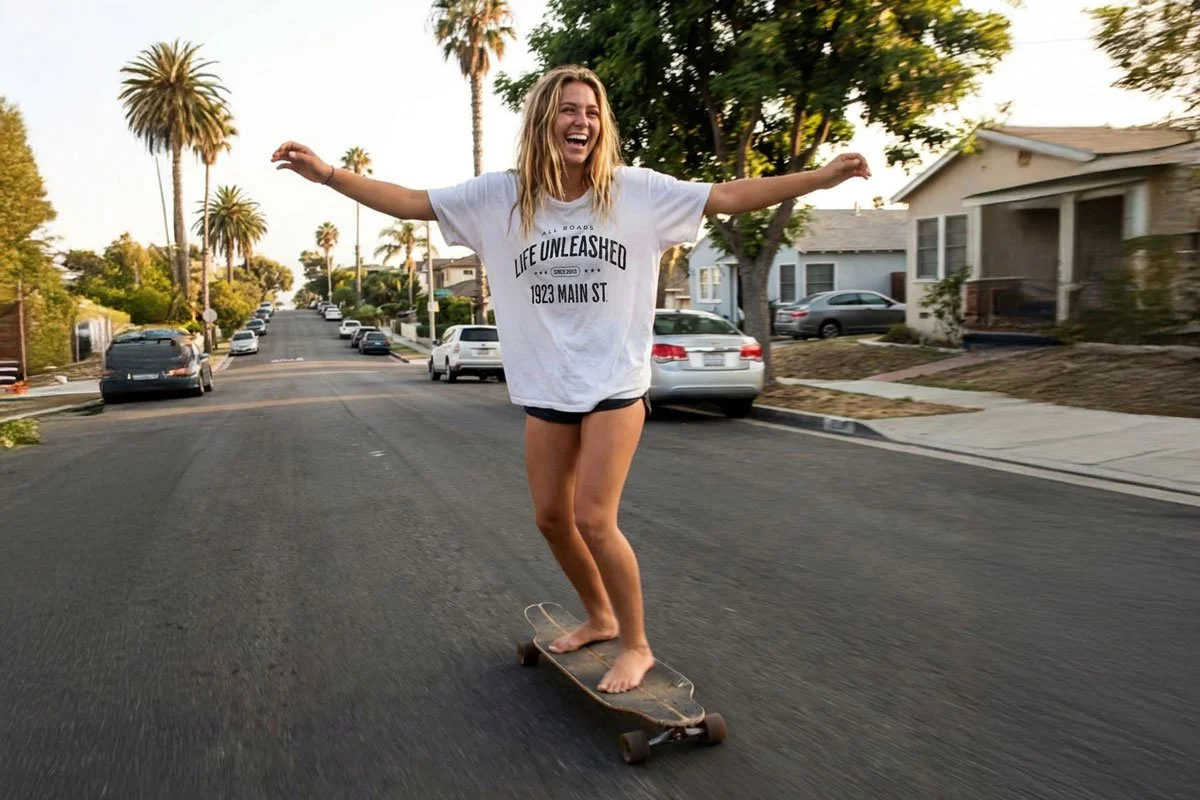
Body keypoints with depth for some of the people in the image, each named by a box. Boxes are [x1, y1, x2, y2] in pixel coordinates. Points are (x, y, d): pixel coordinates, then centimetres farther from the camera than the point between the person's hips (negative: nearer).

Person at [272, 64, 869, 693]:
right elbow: (412, 202, 0)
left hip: (615, 382, -4)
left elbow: (727, 197, -3)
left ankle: (636, 644, 13)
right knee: (551, 517, 12)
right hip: (545, 388, 4)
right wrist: (327, 173, -10)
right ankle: (599, 617, 37)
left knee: (593, 518, -9)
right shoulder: (501, 194, 0)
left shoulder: (635, 189, -4)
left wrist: (822, 176, -7)